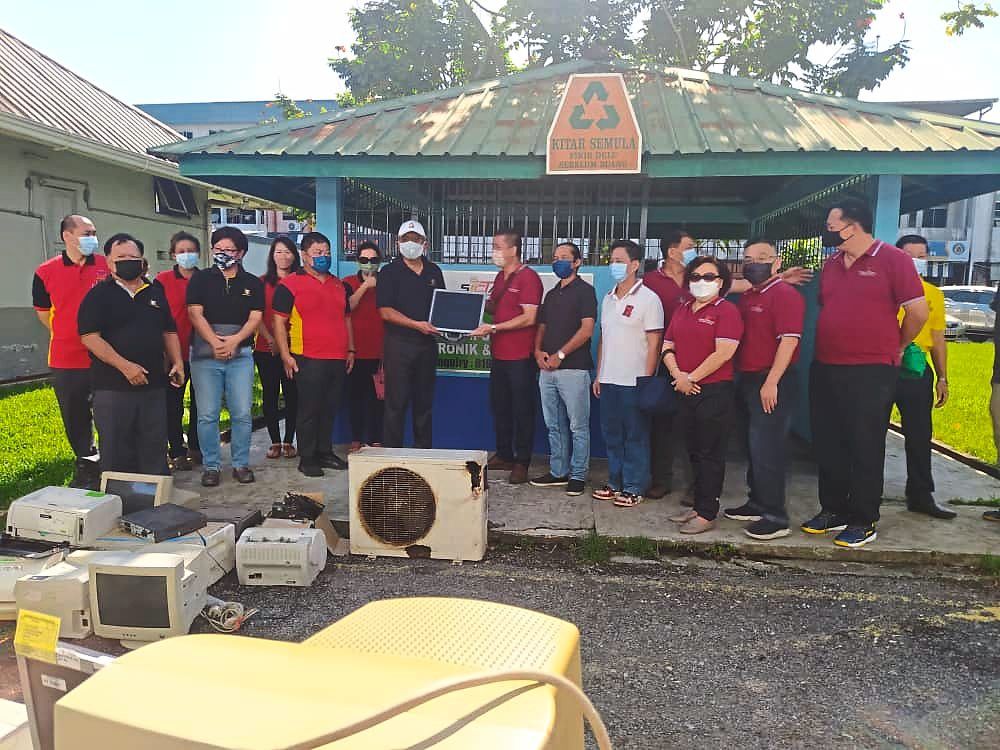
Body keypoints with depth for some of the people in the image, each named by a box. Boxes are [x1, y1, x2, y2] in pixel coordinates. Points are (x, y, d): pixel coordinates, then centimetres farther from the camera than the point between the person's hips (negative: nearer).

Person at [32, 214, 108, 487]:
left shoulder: (108, 267, -3)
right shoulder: (46, 272, 0)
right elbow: (43, 313, 13)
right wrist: (70, 337, 13)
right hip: (66, 361, 1)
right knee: (76, 421, 13)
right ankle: (86, 463, 30)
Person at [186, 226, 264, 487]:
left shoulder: (253, 283, 10)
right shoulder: (200, 279, 7)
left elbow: (255, 317, 0)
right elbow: (195, 314, -3)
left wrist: (234, 340, -16)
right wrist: (215, 342, -17)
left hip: (241, 355, 1)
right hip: (205, 354, -1)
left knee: (242, 414, 1)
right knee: (207, 415, 1)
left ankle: (241, 464, 13)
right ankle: (211, 466, 12)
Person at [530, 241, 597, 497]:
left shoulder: (584, 291, -2)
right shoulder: (551, 294, 19)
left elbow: (586, 330, -12)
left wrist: (559, 355, -13)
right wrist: (538, 351, 1)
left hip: (573, 369, -7)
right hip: (547, 368, 7)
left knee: (578, 426, 0)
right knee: (554, 425, 12)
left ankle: (578, 476, 8)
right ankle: (558, 472, 21)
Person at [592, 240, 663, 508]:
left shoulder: (648, 299, -7)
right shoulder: (608, 299, 13)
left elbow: (654, 344, -10)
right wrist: (599, 375, 14)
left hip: (634, 382, -7)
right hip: (608, 380, 7)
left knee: (635, 437, 2)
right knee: (612, 435, 13)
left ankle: (633, 488, 12)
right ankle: (615, 483, 25)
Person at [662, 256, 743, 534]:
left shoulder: (726, 310, -7)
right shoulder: (683, 310, 15)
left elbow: (723, 353, -17)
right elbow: (668, 347, 10)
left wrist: (692, 377, -13)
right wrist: (678, 375, -7)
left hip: (715, 391, -7)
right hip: (687, 392, 7)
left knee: (710, 454, -1)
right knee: (695, 452, 14)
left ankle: (707, 514, 7)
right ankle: (697, 506, 25)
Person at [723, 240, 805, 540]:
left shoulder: (785, 295, -11)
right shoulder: (747, 297, 16)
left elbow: (789, 341, -19)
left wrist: (771, 382, -23)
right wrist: (743, 379, 13)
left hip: (773, 384, -9)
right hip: (748, 380, 9)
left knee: (766, 449, -8)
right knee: (753, 447, 16)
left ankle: (775, 517, 0)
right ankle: (757, 503, 28)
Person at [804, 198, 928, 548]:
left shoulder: (892, 259, -7)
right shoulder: (831, 264, 11)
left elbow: (918, 310, -7)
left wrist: (896, 348, 5)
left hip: (871, 373, -6)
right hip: (825, 369, 6)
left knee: (865, 447, 2)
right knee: (828, 445, 12)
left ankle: (864, 522, 14)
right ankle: (833, 510, 26)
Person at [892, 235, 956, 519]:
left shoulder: (934, 294, 12)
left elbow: (938, 339, 15)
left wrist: (942, 379, 13)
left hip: (918, 370, 4)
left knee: (920, 435, 8)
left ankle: (921, 495, 20)